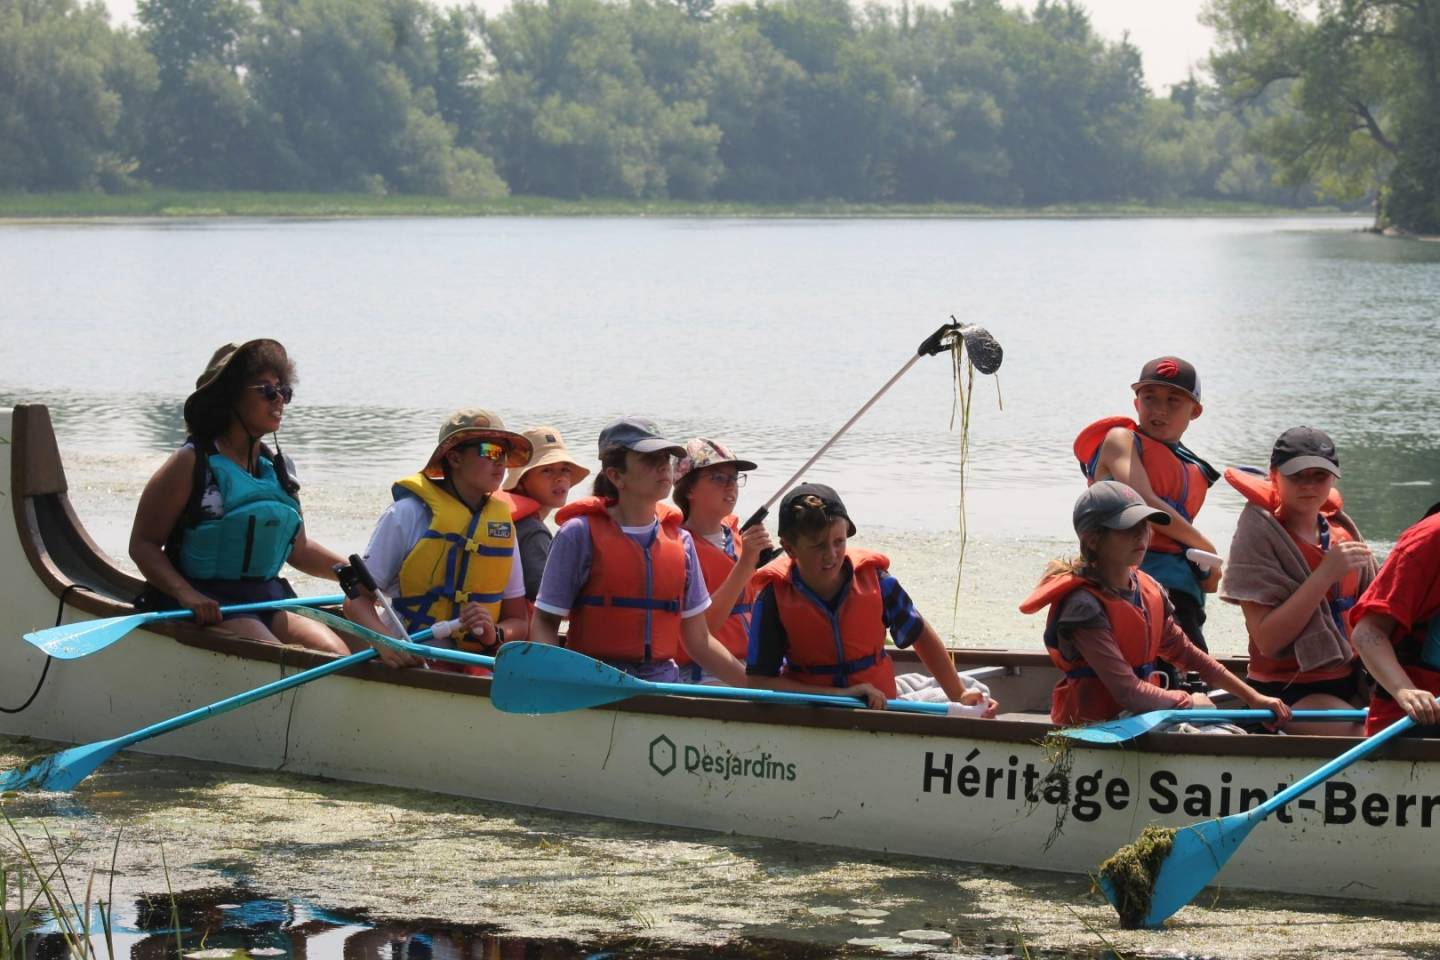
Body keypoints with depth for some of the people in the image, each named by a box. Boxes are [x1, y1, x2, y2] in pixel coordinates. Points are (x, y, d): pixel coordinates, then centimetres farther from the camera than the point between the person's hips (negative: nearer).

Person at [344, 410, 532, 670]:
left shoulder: (503, 524, 12)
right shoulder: (408, 514, -1)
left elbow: (518, 622, 16)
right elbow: (356, 600, -3)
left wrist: (494, 635, -8)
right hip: (407, 665, -5)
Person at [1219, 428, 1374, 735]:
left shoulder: (1343, 530, 10)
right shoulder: (1261, 534, -8)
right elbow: (1267, 640, -17)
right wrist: (1326, 574, -21)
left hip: (1349, 684, 6)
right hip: (1286, 694, -6)